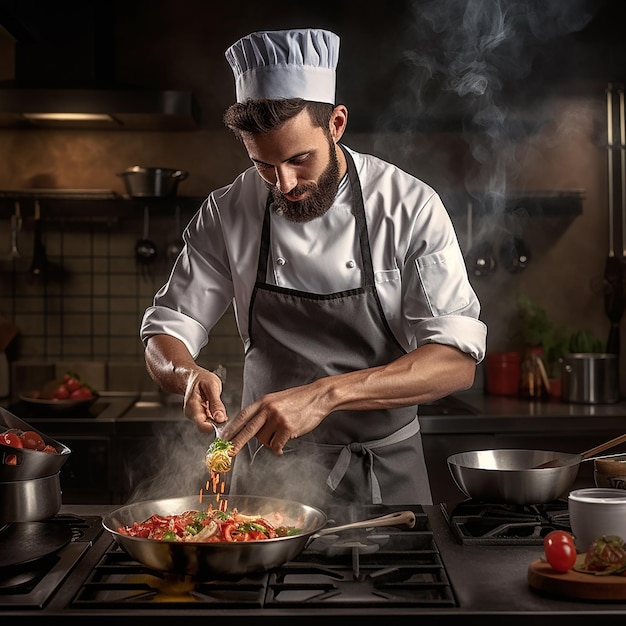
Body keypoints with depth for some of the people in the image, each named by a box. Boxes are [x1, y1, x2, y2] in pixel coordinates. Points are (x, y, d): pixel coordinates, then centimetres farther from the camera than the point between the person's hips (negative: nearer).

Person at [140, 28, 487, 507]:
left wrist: (324, 395, -32)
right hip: (268, 470, 1)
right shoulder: (227, 214, -5)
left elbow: (456, 362, -19)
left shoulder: (410, 208, -13)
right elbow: (166, 332, 0)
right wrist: (187, 375, -24)